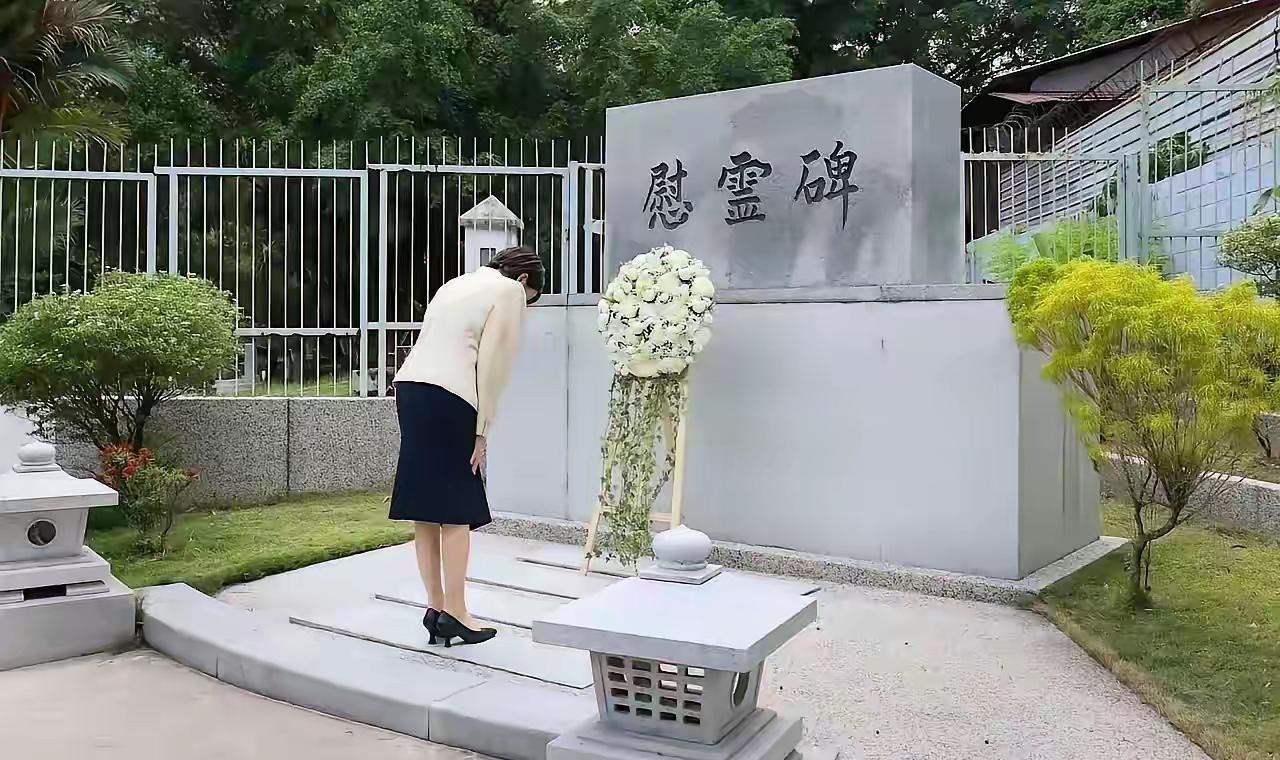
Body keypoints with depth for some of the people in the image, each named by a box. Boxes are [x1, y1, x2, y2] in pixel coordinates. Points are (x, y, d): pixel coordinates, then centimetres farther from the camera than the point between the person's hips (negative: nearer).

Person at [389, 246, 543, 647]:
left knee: (426, 509, 9)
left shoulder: (459, 283, 28)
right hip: (448, 397, -8)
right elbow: (492, 364, -5)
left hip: (409, 386, 8)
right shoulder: (509, 290, 5)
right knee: (456, 511, -1)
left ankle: (435, 607, 14)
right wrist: (482, 431, -2)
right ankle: (455, 613, 5)